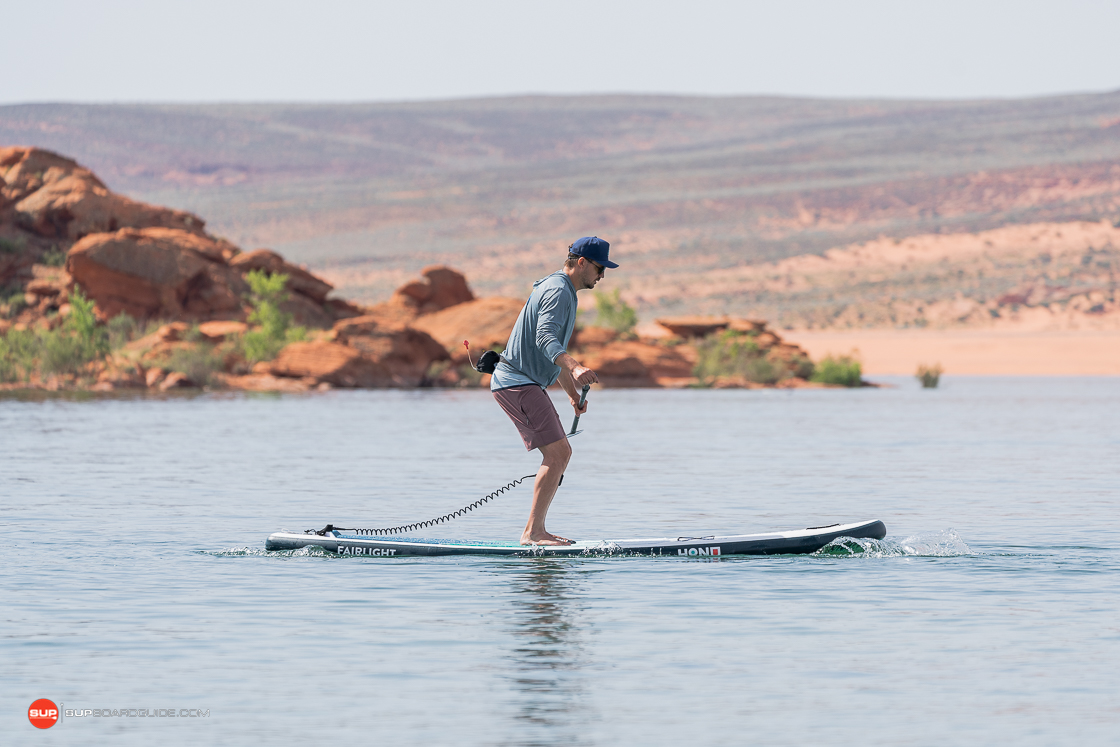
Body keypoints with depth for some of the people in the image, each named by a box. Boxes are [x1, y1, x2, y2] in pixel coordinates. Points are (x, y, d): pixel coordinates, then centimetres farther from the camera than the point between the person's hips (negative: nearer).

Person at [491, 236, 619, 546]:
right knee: (557, 453, -17)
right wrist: (575, 368, -46)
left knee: (560, 454, 12)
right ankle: (532, 532, -19)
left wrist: (574, 394, 31)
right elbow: (545, 337, -30)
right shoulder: (557, 290, -13)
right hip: (516, 382, -11)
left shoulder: (564, 292, 22)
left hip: (524, 383, 11)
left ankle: (535, 531, 13)